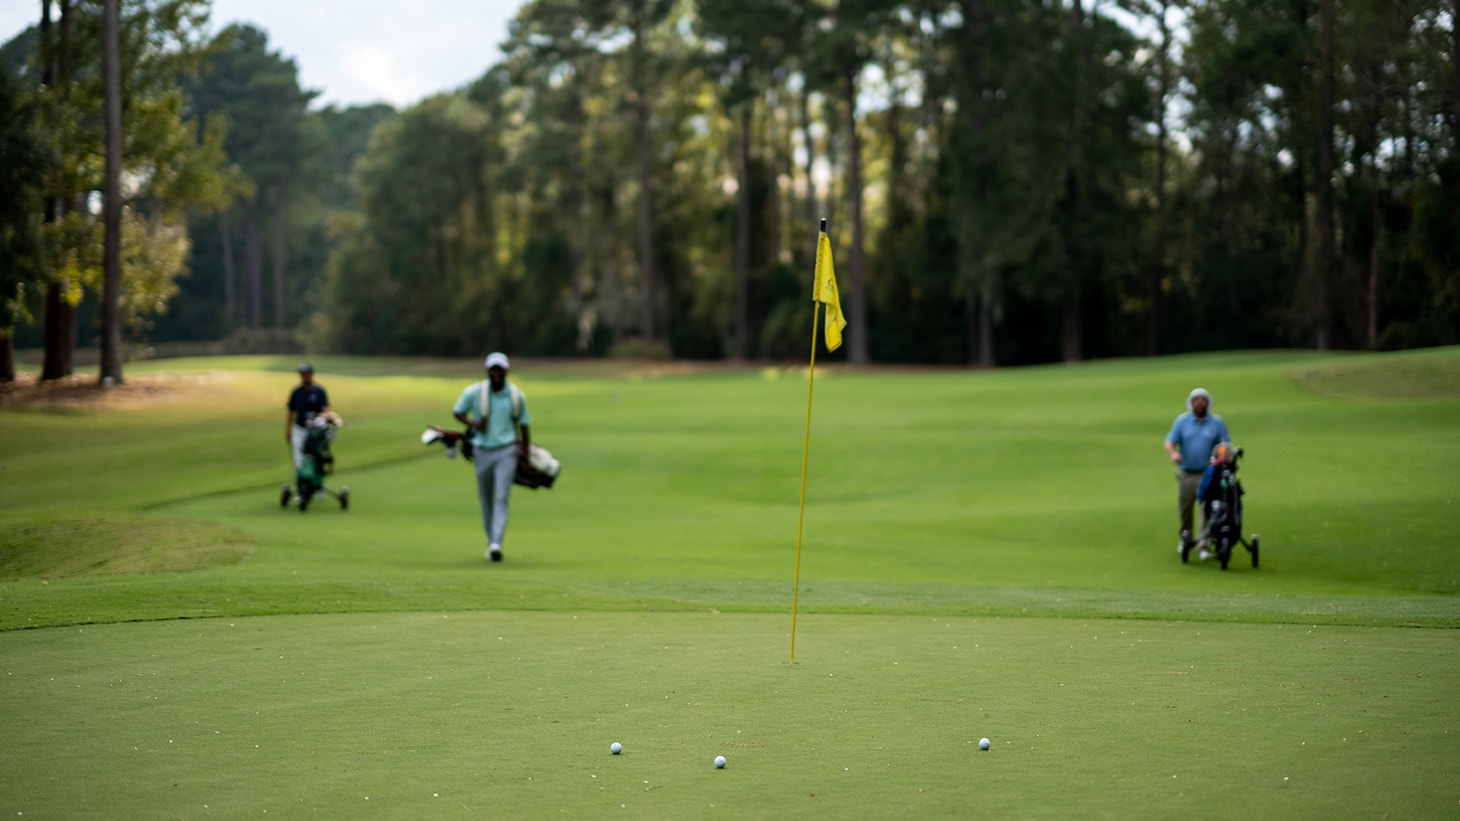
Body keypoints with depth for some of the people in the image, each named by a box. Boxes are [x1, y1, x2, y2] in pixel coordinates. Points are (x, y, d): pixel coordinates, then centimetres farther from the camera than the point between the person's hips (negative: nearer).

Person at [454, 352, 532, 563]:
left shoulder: (516, 396, 1)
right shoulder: (473, 392, -2)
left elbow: (524, 424, 12)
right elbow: (458, 411, 10)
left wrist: (525, 452, 10)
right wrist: (473, 423, -10)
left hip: (507, 452, -1)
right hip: (482, 450, 1)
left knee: (502, 498, -14)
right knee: (486, 499, 8)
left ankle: (496, 544, -23)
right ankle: (490, 540, 24)